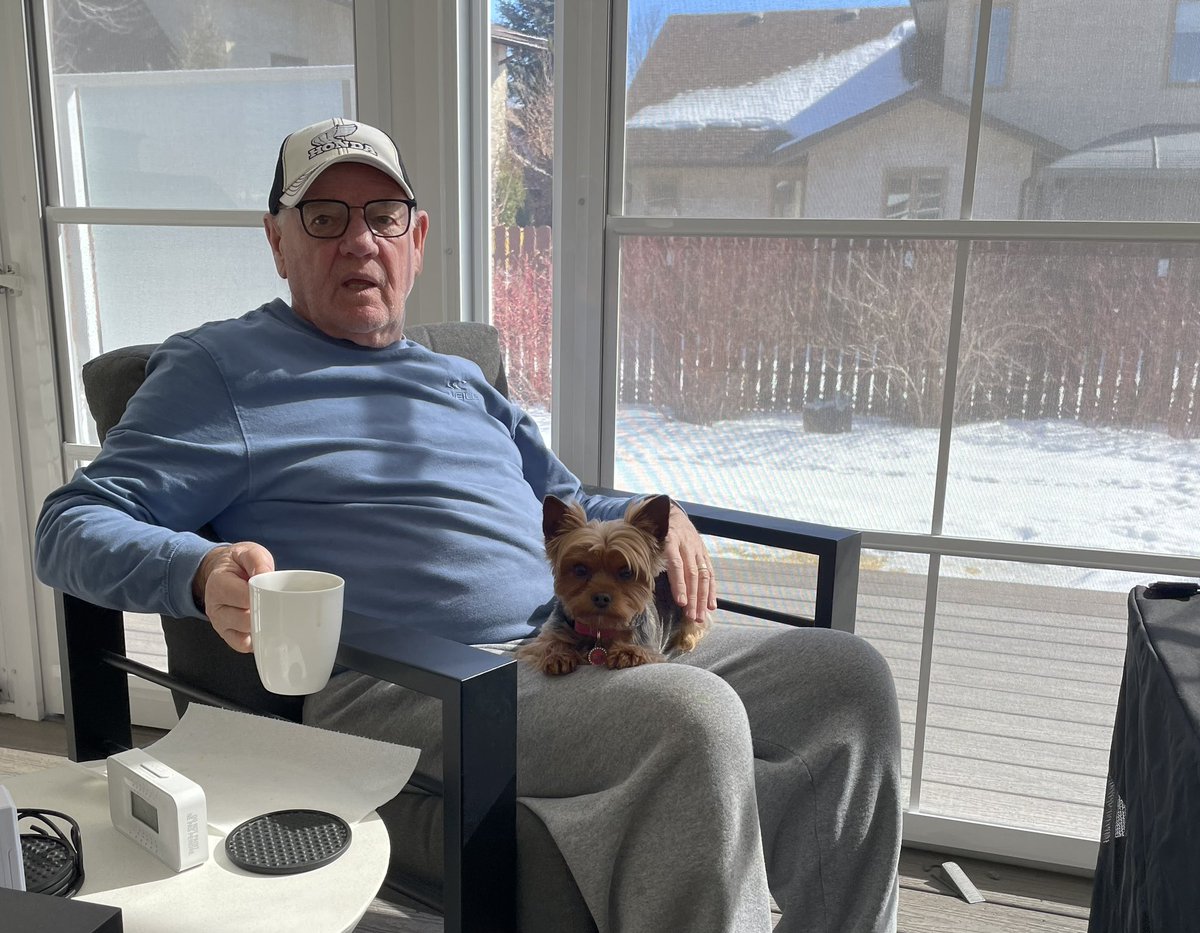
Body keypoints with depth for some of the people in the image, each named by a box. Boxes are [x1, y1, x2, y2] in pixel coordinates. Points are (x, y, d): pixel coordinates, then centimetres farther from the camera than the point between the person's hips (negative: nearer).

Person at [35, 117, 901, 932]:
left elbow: (568, 504, 33)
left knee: (849, 676, -5)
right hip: (393, 688, -7)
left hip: (578, 648, 8)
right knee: (693, 718, -32)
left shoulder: (461, 381, 27)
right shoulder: (219, 367, 9)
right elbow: (74, 526, 1)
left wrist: (652, 518, 10)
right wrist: (202, 571, -22)